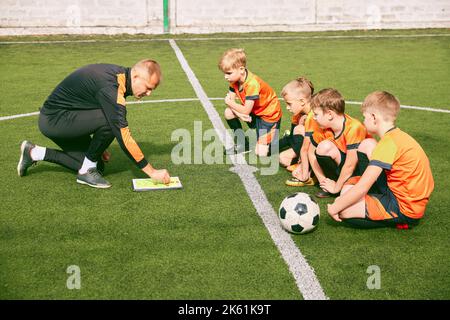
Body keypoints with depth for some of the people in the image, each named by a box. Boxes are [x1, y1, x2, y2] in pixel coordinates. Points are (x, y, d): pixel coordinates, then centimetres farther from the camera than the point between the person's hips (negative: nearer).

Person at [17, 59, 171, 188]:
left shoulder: (119, 74, 0)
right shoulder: (111, 87, -29)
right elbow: (123, 136, -31)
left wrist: (99, 145, 18)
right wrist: (152, 172, -26)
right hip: (53, 119, -10)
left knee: (98, 165, 8)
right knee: (110, 122, -27)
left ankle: (35, 153, 18)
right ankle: (87, 171, -7)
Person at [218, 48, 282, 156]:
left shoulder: (252, 84, -33)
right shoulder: (235, 80, -8)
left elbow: (246, 111, -30)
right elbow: (231, 100, -7)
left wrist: (229, 102, -16)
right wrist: (238, 113, -27)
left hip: (269, 114, -8)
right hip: (255, 112, 8)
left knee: (260, 153, -13)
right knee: (228, 113, -10)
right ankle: (242, 144, 7)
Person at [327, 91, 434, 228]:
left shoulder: (388, 144, -22)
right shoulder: (398, 136, 8)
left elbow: (361, 188, -23)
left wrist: (335, 207, -14)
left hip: (404, 209, -9)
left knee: (343, 210, -18)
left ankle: (397, 221, -6)